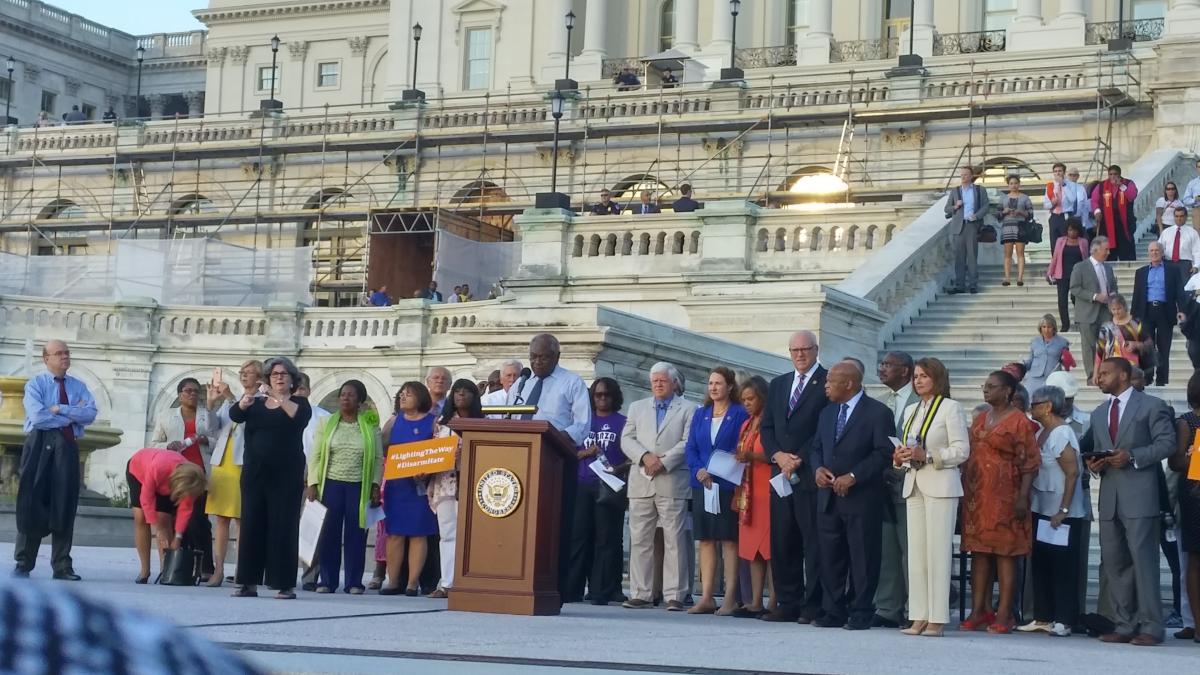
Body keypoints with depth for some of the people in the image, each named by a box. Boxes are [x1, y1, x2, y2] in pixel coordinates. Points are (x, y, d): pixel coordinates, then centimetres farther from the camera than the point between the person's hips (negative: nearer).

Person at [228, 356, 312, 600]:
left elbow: (300, 415, -15)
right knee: (251, 525, 1)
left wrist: (278, 398, -26)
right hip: (255, 472, 3)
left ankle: (285, 584, -6)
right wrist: (246, 399, -21)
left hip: (286, 474, -3)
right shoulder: (256, 404, 14)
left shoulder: (298, 402, 6)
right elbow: (235, 415, -1)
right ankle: (249, 582, 5)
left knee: (283, 526, -6)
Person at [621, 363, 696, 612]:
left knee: (674, 541, -5)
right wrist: (644, 457, -8)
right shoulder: (637, 407, 20)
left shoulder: (688, 409, 8)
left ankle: (674, 596, -4)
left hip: (673, 482, -3)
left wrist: (663, 462, -13)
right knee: (639, 540, 3)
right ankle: (640, 594, 6)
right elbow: (627, 439, 9)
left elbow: (688, 442, -3)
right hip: (641, 482, 4)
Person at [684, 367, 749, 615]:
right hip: (701, 484, 5)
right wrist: (699, 471, -8)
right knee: (705, 539, 5)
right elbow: (690, 448, 11)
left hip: (728, 486, -5)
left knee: (729, 539, -4)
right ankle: (706, 597, 7)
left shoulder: (740, 414, 0)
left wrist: (714, 473, -15)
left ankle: (730, 598, -3)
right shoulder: (700, 414, 15)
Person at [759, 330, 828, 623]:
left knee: (814, 543, -4)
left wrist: (800, 460, -12)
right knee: (782, 543, 6)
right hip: (781, 475, 6)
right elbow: (767, 427, 15)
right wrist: (778, 455, -3)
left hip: (811, 475, -6)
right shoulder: (778, 384, 18)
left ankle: (813, 606, 0)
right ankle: (788, 604, 12)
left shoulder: (828, 384, -2)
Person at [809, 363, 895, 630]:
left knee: (862, 557, -2)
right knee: (830, 557, 6)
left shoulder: (878, 413, -5)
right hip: (828, 497, 6)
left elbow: (884, 453, -11)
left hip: (862, 498, -6)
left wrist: (853, 476, -17)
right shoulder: (827, 412, 18)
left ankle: (861, 613, 5)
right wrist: (818, 468, -1)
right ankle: (834, 612, 12)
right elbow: (816, 447, 20)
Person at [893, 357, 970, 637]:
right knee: (916, 552, 3)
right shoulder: (911, 410, 19)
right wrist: (900, 458, 2)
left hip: (940, 486, -7)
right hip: (913, 485, 7)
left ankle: (937, 619, -5)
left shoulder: (950, 408, -2)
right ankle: (919, 617, 5)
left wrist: (927, 456, -17)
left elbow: (962, 450, -7)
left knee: (938, 551, -7)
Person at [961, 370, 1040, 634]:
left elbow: (1030, 462, -9)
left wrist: (1022, 498, -17)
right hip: (976, 496, 7)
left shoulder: (1019, 421, -5)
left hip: (1004, 496, -7)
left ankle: (1003, 615, -3)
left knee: (1004, 553, -4)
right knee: (978, 551, 7)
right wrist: (963, 491, 13)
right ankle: (979, 612, 11)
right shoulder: (980, 420, 17)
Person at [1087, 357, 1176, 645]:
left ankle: (1150, 627, -7)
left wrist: (1132, 456, -15)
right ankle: (1124, 625, 11)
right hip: (1110, 498, 7)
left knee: (1143, 560, -10)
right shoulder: (1098, 414, 23)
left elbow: (1167, 443, -6)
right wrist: (1094, 464, 3)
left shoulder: (1151, 405, 2)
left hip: (1139, 495, -7)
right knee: (1114, 562, 5)